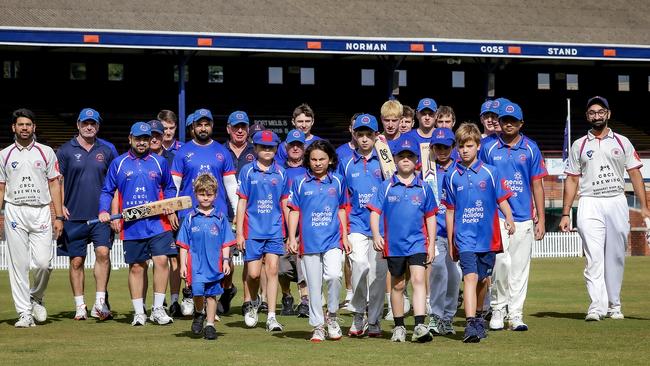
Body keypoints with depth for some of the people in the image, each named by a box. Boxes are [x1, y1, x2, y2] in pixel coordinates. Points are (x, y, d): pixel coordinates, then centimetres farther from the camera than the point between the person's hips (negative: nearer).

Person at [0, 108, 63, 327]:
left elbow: (54, 184, 8)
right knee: (18, 264, -2)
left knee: (43, 262, -11)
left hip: (41, 212, 0)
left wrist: (59, 216, 1)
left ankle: (36, 297, 17)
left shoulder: (46, 152, 9)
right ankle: (25, 313, 2)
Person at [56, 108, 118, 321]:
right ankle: (80, 306, 12)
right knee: (76, 261, 4)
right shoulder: (66, 151, 4)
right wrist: (60, 206, -7)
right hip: (74, 216, -1)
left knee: (103, 253, -16)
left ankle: (100, 302, -12)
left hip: (101, 215, 1)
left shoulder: (106, 151, 10)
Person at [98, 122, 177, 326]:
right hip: (131, 226, 0)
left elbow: (169, 188, 19)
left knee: (161, 260, -12)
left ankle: (158, 309, -2)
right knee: (136, 267, 4)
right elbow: (107, 191, 11)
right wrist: (104, 211, -5)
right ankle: (139, 312, 13)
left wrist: (172, 209, 5)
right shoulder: (118, 163, 7)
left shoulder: (159, 162, 10)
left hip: (158, 223, 0)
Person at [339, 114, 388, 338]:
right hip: (356, 224, 0)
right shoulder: (347, 163, 11)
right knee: (360, 264, -19)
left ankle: (374, 322, 13)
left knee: (378, 273, 1)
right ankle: (358, 316, -4)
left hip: (381, 224, 0)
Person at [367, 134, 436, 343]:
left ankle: (420, 326, -23)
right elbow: (375, 212, -1)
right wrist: (376, 235, -15)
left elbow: (430, 216, 11)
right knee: (397, 285, 11)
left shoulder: (424, 188, 4)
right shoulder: (386, 187, 1)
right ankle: (399, 327, 24)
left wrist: (432, 244, 8)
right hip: (394, 243, 1)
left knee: (418, 279, -16)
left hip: (417, 242, -1)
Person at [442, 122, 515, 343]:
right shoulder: (452, 177, 4)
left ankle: (477, 318, 33)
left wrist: (509, 219, -18)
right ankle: (470, 325, -25)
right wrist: (450, 243, 12)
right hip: (464, 236, -1)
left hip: (487, 236, 1)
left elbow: (502, 199, 3)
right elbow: (450, 211, 11)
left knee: (483, 280, 12)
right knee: (470, 277, -16)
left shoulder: (490, 173, 2)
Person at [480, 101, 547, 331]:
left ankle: (515, 314, 9)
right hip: (496, 215, -2)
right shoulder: (489, 148, 5)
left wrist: (541, 219, 5)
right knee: (501, 262, -14)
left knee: (520, 266, 2)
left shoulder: (530, 149, 8)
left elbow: (537, 185, 9)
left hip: (523, 217, 2)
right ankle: (498, 309, 3)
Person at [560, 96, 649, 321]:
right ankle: (596, 306, -20)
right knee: (594, 257, -13)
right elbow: (572, 180, 10)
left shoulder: (622, 142, 11)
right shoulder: (579, 146, 11)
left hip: (617, 203, 1)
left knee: (616, 258, 4)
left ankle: (614, 305, 14)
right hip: (590, 204, -1)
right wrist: (565, 214, 3)